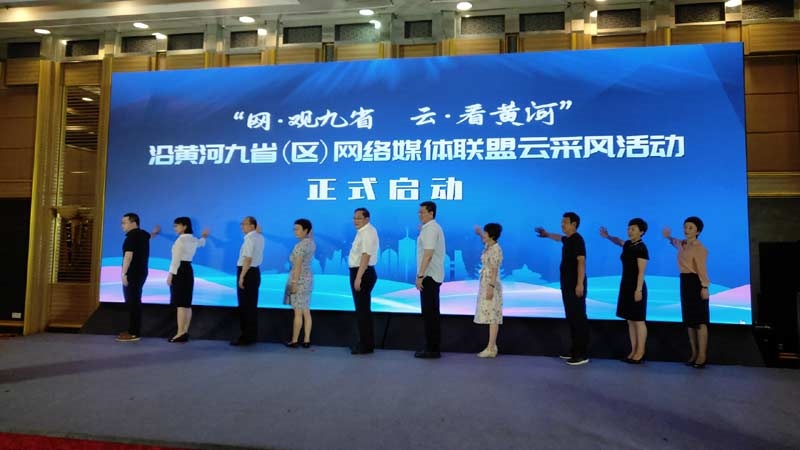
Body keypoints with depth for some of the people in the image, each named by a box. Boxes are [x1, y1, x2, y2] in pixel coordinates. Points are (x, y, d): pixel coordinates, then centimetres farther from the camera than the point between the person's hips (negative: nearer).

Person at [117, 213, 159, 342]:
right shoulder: (142, 234, 14)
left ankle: (133, 333, -7)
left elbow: (128, 255, -24)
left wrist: (124, 273, -24)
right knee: (135, 301, 14)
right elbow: (149, 235, 39)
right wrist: (154, 232, 62)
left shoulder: (131, 236, -15)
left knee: (132, 302, -8)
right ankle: (134, 330, 19)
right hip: (141, 272, 10)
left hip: (133, 273, -10)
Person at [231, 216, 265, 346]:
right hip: (255, 271, 9)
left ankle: (246, 337, 3)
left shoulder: (250, 239, -17)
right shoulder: (260, 237, 9)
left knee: (245, 306, -2)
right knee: (252, 305, 14)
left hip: (247, 272, -9)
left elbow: (248, 259, -23)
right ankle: (252, 335, 22)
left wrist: (241, 276, -22)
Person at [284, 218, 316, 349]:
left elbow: (297, 266, -19)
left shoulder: (300, 245, -17)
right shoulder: (311, 243, 6)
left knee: (298, 312, -2)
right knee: (306, 312, 9)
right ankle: (306, 340, 11)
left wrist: (294, 283, -18)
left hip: (299, 279, -8)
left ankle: (294, 341, 6)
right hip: (308, 278, 8)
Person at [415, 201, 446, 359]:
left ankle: (432, 349, 1)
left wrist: (420, 275, -23)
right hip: (433, 275, 10)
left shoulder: (430, 229, -15)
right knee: (432, 313, 13)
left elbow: (428, 254, -22)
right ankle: (432, 347, 20)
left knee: (429, 313, -5)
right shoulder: (434, 228, 16)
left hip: (429, 276, -10)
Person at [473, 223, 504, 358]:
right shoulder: (488, 247, 11)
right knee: (490, 316, 10)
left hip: (491, 286, -9)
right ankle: (492, 346, 14)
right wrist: (479, 232, 26)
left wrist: (490, 287, -24)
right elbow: (485, 240, 38)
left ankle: (491, 348, -5)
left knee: (492, 317, -7)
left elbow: (494, 270, -20)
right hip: (485, 284, 9)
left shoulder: (496, 249, -15)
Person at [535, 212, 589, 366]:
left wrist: (580, 284, -29)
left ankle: (582, 354, -4)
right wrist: (547, 234, 55)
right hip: (567, 285, 10)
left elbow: (581, 262, -23)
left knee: (579, 318, -7)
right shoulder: (568, 239, 14)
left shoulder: (577, 239, -14)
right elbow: (560, 238, 39)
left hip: (576, 285, -10)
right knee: (571, 318, 13)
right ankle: (575, 349, 20)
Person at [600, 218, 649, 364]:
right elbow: (618, 241, 36)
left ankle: (640, 353, 5)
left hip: (636, 286, -8)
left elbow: (641, 271, -18)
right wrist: (607, 236, 26)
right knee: (630, 320, 10)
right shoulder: (628, 245, 9)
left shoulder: (641, 248, -13)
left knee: (638, 320, -2)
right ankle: (634, 351, 17)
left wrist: (638, 290, -21)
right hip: (626, 285, 8)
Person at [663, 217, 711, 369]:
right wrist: (668, 237, 28)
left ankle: (702, 355, 0)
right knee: (689, 319, 11)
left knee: (700, 320, -5)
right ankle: (694, 353, 18)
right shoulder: (682, 244, 11)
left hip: (695, 283, -8)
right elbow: (675, 242, 40)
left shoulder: (699, 248, -13)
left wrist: (705, 286, -27)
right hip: (685, 282, 8)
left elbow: (702, 268, -22)